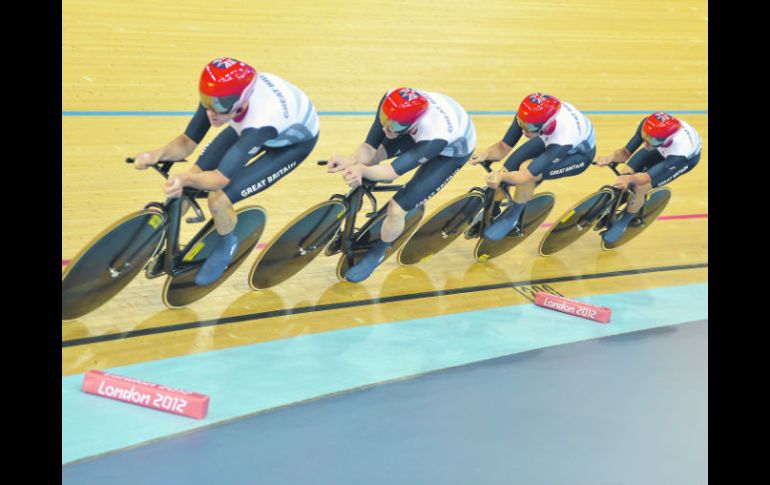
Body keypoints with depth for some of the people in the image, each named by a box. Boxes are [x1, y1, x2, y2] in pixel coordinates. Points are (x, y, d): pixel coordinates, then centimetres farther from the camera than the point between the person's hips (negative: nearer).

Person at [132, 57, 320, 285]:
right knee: (197, 173, -6)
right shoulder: (217, 96, -28)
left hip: (294, 141, -6)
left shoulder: (260, 120, -45)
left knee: (219, 199, -18)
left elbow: (221, 178, -41)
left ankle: (226, 245, 15)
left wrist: (185, 179, -60)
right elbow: (186, 142, -20)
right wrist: (159, 153, -41)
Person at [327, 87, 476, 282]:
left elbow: (394, 171, -43)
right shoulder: (391, 102, -34)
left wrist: (362, 169, -62)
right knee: (367, 158, -4)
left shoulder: (435, 136, -46)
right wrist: (351, 161, -49)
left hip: (452, 149, -5)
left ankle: (375, 255, 16)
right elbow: (370, 147, -28)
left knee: (397, 208, -12)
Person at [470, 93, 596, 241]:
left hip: (579, 153, -5)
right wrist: (485, 154, -44)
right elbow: (504, 147, -24)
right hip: (549, 139, 5)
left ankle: (512, 217, -5)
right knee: (509, 167, -11)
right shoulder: (527, 116, -32)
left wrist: (501, 176, -63)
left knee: (527, 169, -29)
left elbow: (526, 176, -45)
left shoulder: (562, 138, -45)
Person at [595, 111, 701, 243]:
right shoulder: (647, 125, -37)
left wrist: (630, 179, -62)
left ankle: (623, 222, 12)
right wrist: (611, 157, -49)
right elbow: (626, 152, -27)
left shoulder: (680, 152, -47)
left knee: (639, 188, -15)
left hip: (687, 157, -4)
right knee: (627, 172, -10)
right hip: (663, 148, 4)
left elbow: (648, 176, -41)